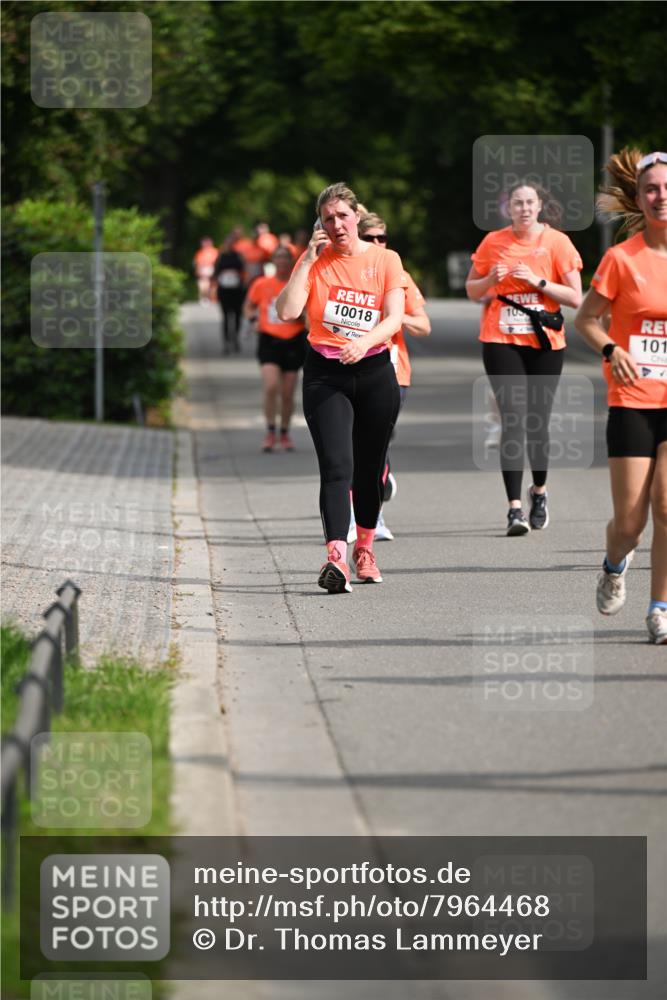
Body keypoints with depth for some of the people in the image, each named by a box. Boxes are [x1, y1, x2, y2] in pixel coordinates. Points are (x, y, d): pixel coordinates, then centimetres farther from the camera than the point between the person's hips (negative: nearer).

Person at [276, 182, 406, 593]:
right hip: (325, 373, -1)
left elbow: (394, 318, -6)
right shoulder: (314, 260, 2)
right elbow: (288, 311, -10)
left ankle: (365, 550, 32)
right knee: (337, 466, -17)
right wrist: (309, 259, -12)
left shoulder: (385, 260, 2)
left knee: (370, 467, 10)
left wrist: (364, 341, -25)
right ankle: (336, 557, -28)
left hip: (374, 371, 1)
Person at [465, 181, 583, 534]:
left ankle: (539, 492, 30)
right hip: (501, 342, 0)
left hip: (545, 344, 0)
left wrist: (538, 281, -15)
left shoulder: (556, 242, -1)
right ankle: (515, 508, -13)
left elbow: (575, 297, -3)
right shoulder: (493, 242, 4)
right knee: (513, 421, -10)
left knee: (537, 423, 4)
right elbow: (472, 291, 14)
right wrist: (490, 280, -8)